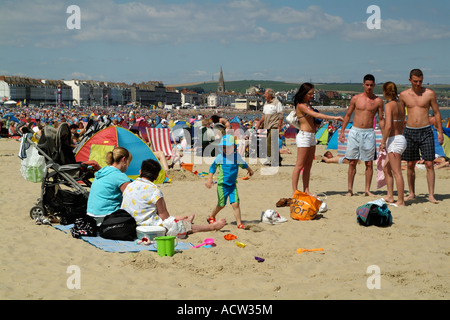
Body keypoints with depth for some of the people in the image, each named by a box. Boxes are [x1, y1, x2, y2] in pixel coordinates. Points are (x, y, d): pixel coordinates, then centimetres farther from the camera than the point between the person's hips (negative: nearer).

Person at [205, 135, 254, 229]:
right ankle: (212, 216, 35)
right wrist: (209, 179, -12)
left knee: (235, 203, -8)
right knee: (221, 204, 9)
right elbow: (213, 167, -1)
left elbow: (243, 164, 21)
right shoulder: (220, 157, -7)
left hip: (233, 184, 2)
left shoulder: (237, 156, 1)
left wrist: (250, 170, 39)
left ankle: (239, 223, -1)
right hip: (222, 184, -2)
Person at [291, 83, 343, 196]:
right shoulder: (301, 105, -11)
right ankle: (294, 191, -6)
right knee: (300, 165, -8)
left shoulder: (307, 104, 17)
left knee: (308, 165, 8)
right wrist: (334, 118, -22)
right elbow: (316, 115, -21)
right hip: (304, 136, -9)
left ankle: (306, 190, 12)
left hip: (312, 136, 9)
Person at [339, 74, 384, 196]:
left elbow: (381, 119, 7)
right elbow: (348, 115, 11)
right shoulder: (356, 98, 4)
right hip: (355, 132, 0)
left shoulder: (378, 101, 3)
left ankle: (367, 190, 10)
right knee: (352, 162, 2)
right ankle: (350, 189, 10)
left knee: (369, 163, 1)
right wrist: (342, 131, 5)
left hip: (369, 133, 0)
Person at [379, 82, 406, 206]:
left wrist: (383, 142, -14)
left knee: (396, 172, -6)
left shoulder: (389, 105, -13)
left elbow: (388, 126, -22)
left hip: (394, 140, -9)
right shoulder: (400, 105, 12)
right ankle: (390, 196, 24)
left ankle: (401, 201, -3)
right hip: (401, 138, 9)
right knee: (386, 168, 19)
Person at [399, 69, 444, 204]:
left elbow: (437, 113, 5)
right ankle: (412, 194, 18)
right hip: (409, 132, 2)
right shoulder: (404, 95, 5)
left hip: (426, 131, -2)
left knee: (429, 164, -5)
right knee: (410, 165, 6)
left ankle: (431, 195, -1)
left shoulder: (429, 94, 0)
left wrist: (440, 132, 1)